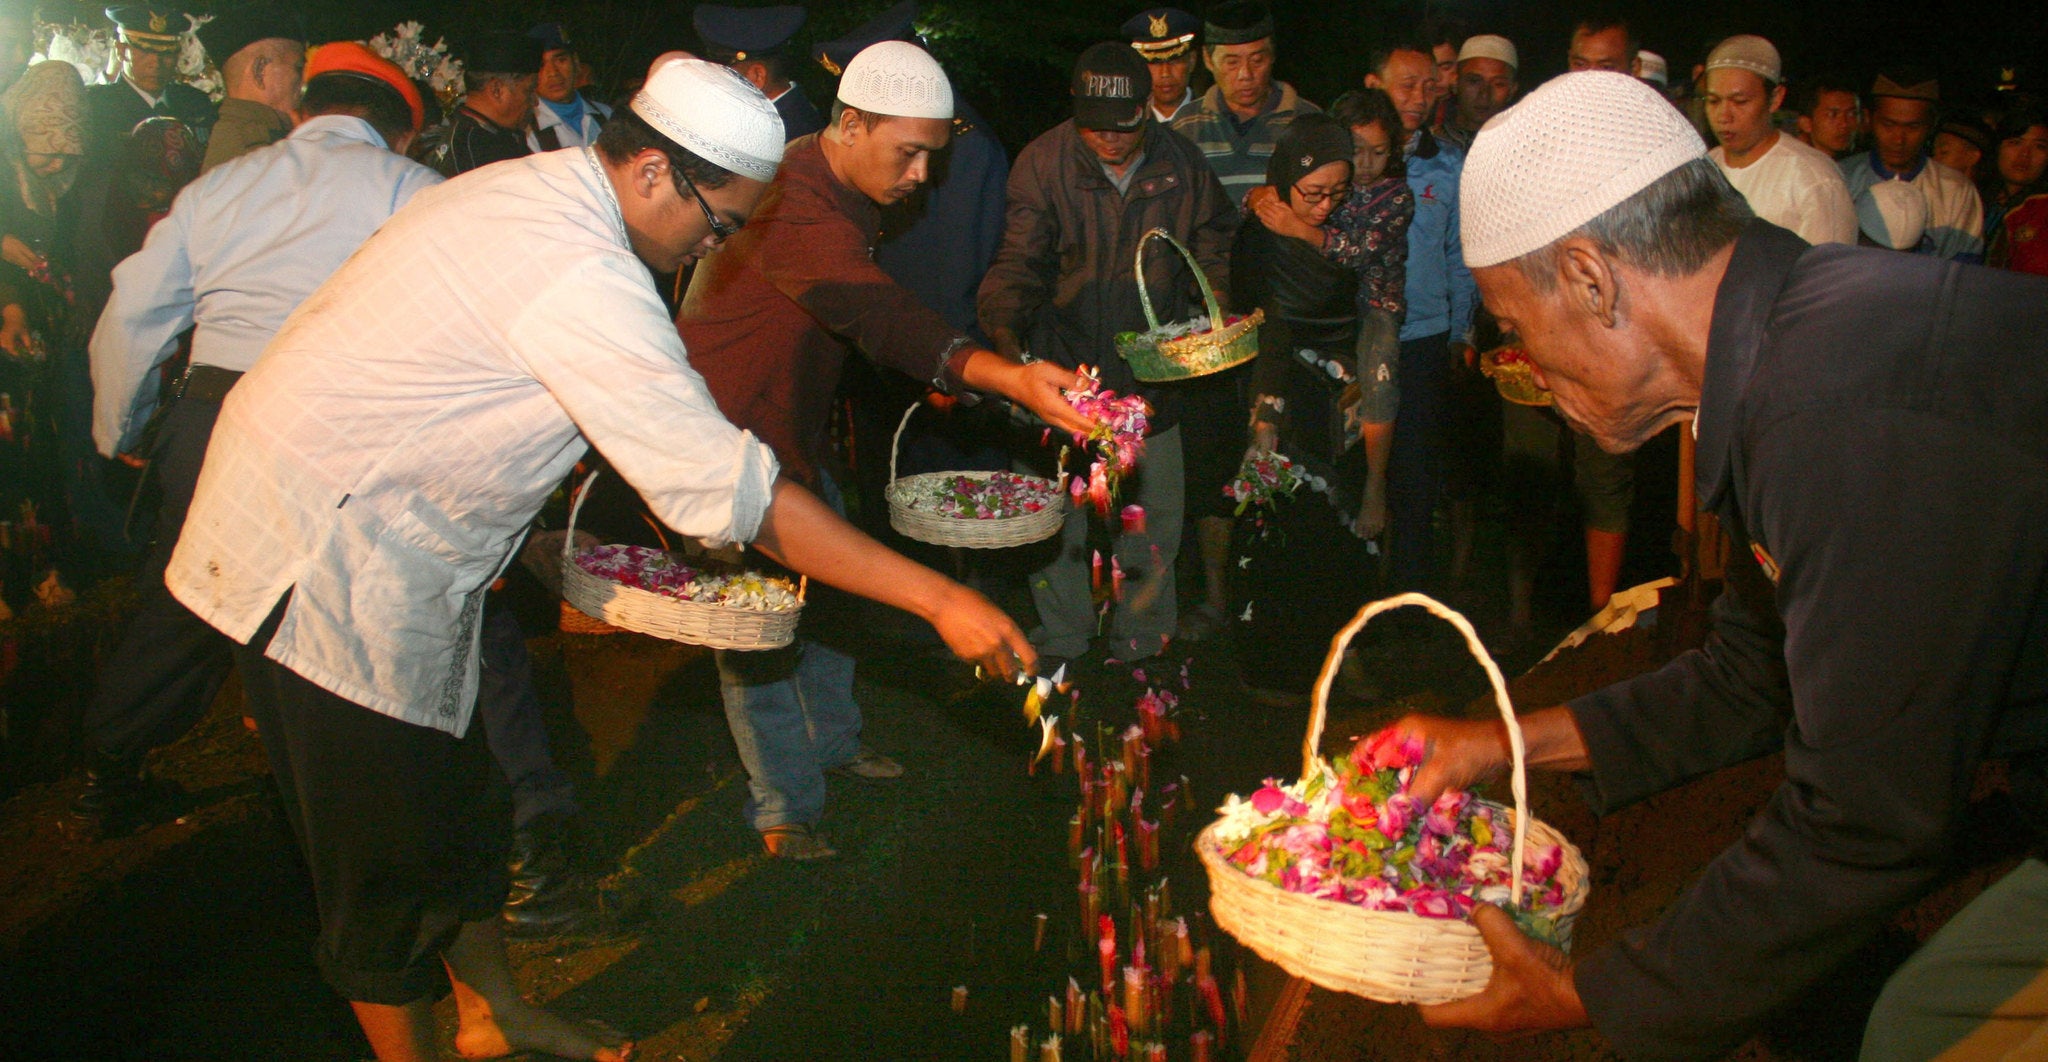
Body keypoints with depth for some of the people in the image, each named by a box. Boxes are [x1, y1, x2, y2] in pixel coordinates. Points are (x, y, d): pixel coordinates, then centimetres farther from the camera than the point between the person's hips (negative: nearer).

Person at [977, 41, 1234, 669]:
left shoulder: (1180, 164, 1)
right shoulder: (1043, 163, -6)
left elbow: (1214, 251, 15)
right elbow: (1020, 258, -11)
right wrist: (1003, 324, -28)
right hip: (1062, 365, -2)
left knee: (1154, 511, 10)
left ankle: (1143, 634, 31)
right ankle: (1061, 637, 23)